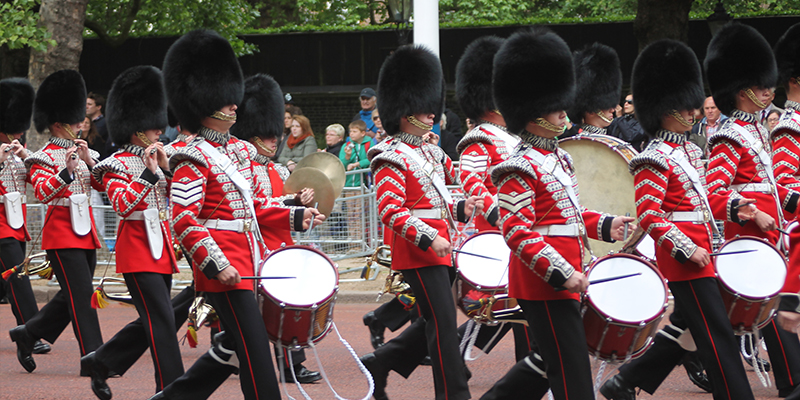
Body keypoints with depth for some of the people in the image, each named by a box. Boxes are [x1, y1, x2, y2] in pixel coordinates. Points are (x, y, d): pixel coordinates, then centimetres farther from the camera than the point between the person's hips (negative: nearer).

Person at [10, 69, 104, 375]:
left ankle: (27, 334, 27)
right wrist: (67, 170, -34)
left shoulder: (85, 153, 14)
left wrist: (90, 161, -10)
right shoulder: (45, 157, -7)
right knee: (81, 295, -11)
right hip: (62, 234, -8)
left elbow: (104, 184, 5)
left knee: (71, 296, 12)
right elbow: (43, 193, -20)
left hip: (85, 232, 8)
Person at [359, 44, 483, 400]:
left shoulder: (429, 153, 16)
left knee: (434, 322, 14)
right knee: (443, 323, -9)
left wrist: (460, 209, 7)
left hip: (436, 249, 9)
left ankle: (378, 363, 24)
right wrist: (429, 239, -24)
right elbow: (390, 211, -18)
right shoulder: (393, 158, -12)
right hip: (419, 251, -9)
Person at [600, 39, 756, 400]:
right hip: (684, 259, -10)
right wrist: (687, 250, -22)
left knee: (685, 327, 15)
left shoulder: (690, 151, 14)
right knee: (718, 336, -8)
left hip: (699, 253, 10)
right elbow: (648, 216, -19)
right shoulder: (655, 160, -14)